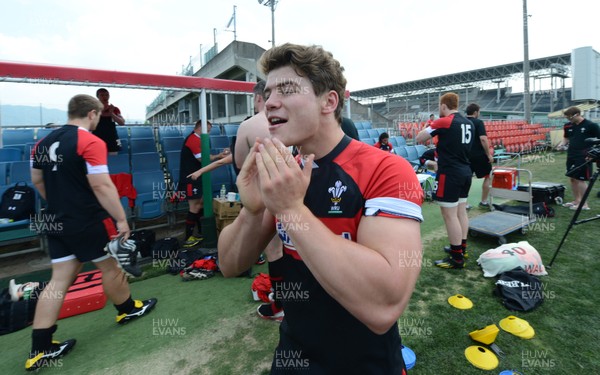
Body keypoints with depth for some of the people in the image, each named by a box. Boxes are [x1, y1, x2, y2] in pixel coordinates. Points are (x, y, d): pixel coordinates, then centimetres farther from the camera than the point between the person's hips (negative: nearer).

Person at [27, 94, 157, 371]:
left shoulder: (43, 142, 9)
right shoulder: (91, 142, -17)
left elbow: (37, 181, 18)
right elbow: (101, 185, -22)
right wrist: (122, 219, -17)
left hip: (57, 223, 7)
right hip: (89, 222, -7)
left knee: (59, 280, 11)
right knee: (110, 267, 13)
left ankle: (40, 349, 15)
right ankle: (128, 310, 35)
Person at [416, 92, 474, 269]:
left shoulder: (443, 122, -13)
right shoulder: (468, 123, 11)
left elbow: (418, 138, -7)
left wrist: (428, 128, 12)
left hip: (450, 174, -9)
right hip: (465, 172, 9)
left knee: (450, 215, -3)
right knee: (461, 211, 17)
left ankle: (457, 258, 3)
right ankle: (461, 248, 28)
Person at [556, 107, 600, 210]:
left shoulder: (591, 125, -9)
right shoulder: (568, 126, 6)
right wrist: (562, 144, -1)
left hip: (584, 157, -6)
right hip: (571, 156, 6)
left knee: (581, 179, -5)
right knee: (572, 178, 11)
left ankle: (584, 204, 5)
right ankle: (576, 200, 25)